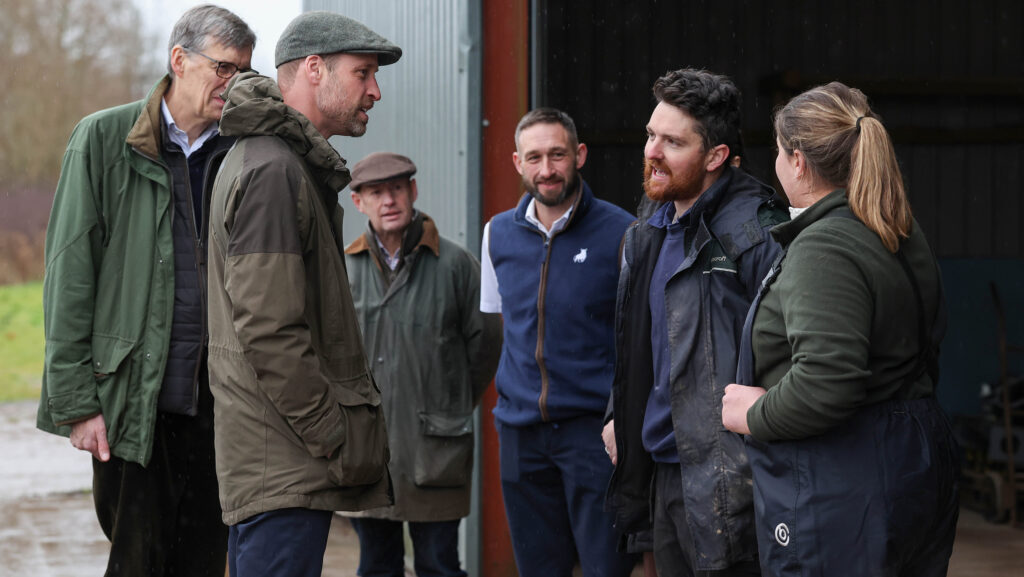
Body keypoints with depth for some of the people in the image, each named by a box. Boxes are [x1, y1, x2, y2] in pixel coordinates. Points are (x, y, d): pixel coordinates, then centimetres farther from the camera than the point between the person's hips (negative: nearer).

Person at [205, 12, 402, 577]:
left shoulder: (262, 157, 18)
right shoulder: (274, 171, -16)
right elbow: (270, 332, -22)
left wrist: (349, 424, 18)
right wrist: (340, 441, -18)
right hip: (285, 466, -11)